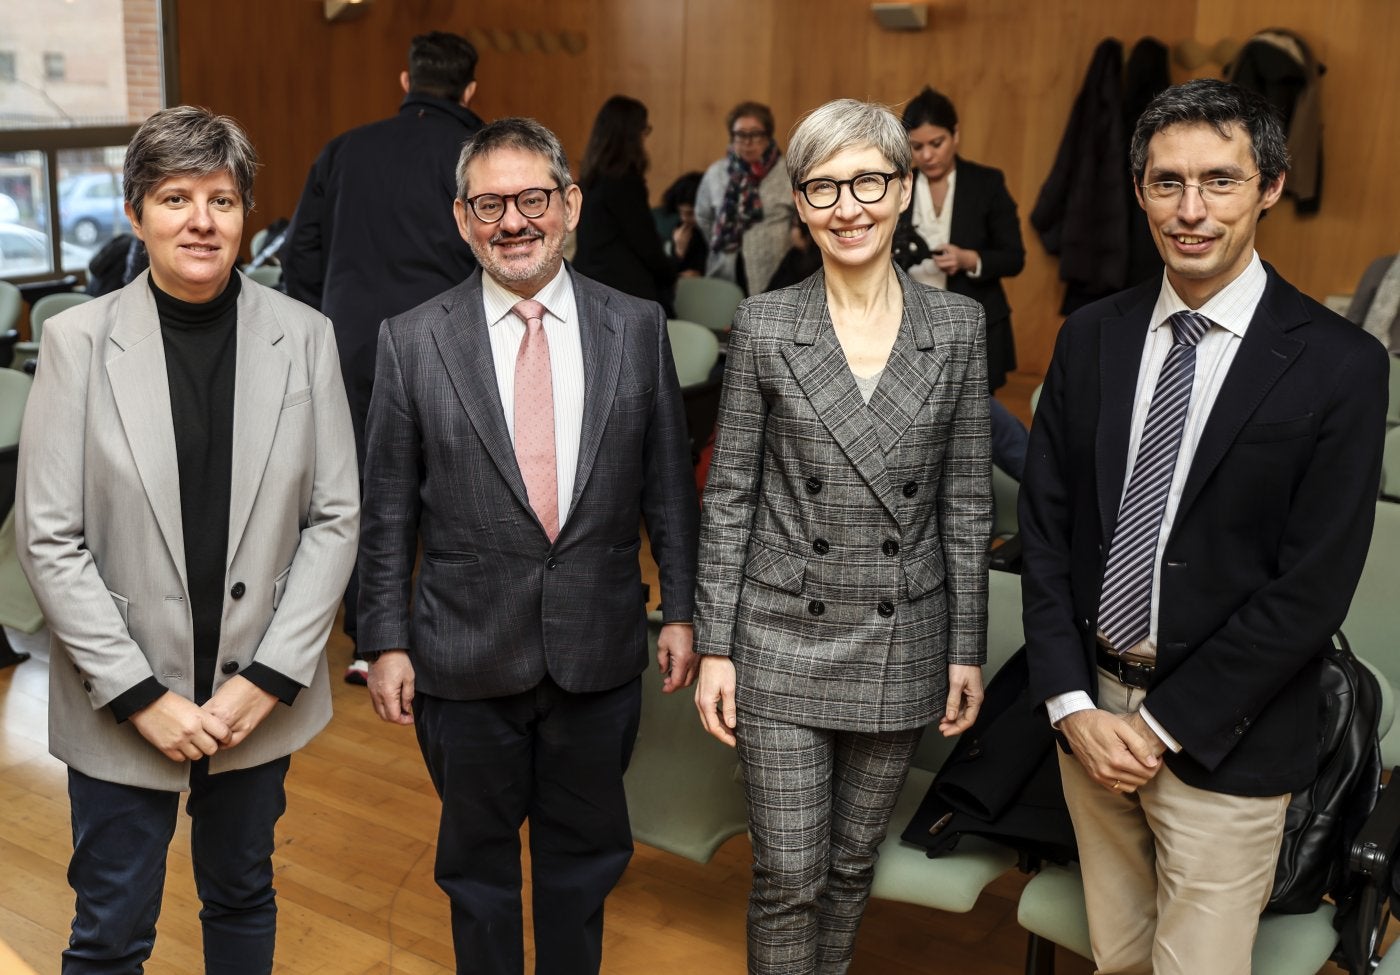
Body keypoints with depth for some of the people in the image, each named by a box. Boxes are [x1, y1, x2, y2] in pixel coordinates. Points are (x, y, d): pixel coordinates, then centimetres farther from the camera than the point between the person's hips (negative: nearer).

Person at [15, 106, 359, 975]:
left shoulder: (304, 336, -5)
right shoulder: (79, 340, -8)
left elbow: (335, 518, -3)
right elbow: (49, 540, -8)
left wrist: (267, 680, -9)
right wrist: (141, 695, -12)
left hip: (260, 697, 2)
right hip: (121, 706, -1)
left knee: (243, 901, 21)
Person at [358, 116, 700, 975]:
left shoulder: (638, 327, -3)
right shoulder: (414, 341, -6)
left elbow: (668, 482, 3)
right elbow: (388, 510, -2)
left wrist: (681, 609, 3)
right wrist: (387, 641, -2)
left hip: (600, 652, 1)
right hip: (467, 656, -1)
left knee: (584, 850, 19)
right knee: (478, 855, 17)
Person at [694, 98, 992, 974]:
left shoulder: (959, 326, -2)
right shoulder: (764, 326, -5)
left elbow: (967, 500, 2)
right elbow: (730, 496, -2)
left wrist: (968, 649, 3)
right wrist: (715, 646, -3)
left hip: (903, 646, 2)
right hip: (783, 641, -1)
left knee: (853, 863, 17)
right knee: (789, 878, 5)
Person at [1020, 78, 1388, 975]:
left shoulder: (1339, 365, -12)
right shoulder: (1091, 337, 1)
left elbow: (1314, 587, -14)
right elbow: (1046, 525, 2)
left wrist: (1164, 725, -12)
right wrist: (1073, 705, -6)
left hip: (1224, 741, -4)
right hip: (1089, 709, 4)